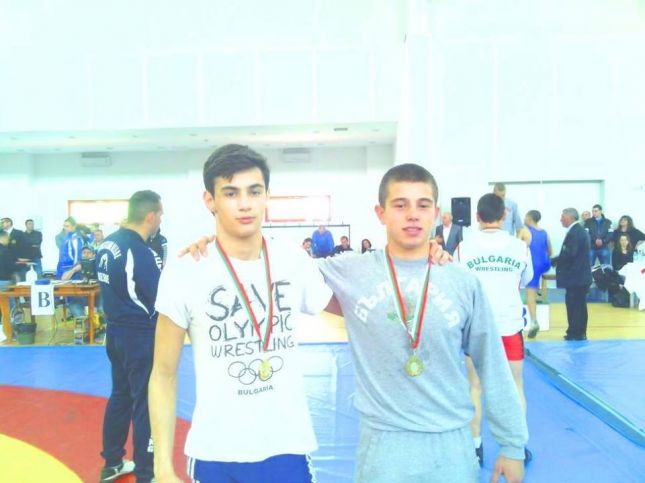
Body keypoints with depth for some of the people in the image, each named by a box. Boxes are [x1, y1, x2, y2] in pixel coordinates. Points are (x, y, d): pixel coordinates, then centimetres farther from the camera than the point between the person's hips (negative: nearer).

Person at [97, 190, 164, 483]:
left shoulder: (108, 243, 4)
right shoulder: (140, 252, -23)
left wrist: (158, 273, 7)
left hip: (115, 332, 9)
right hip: (140, 337, -9)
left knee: (120, 395, 21)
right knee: (146, 404, 4)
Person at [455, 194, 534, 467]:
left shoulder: (464, 248, -7)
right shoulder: (519, 246, -4)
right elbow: (525, 281, 12)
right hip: (510, 325, 1)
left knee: (475, 387, 13)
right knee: (515, 387, 15)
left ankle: (476, 447, 19)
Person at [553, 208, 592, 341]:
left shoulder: (574, 232, -18)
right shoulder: (580, 230, 15)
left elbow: (570, 254, -25)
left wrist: (553, 261, -13)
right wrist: (558, 260, 9)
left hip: (575, 277, -11)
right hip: (581, 276, 11)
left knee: (574, 307, -5)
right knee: (579, 306, 15)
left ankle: (575, 335, 0)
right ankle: (580, 334, 22)